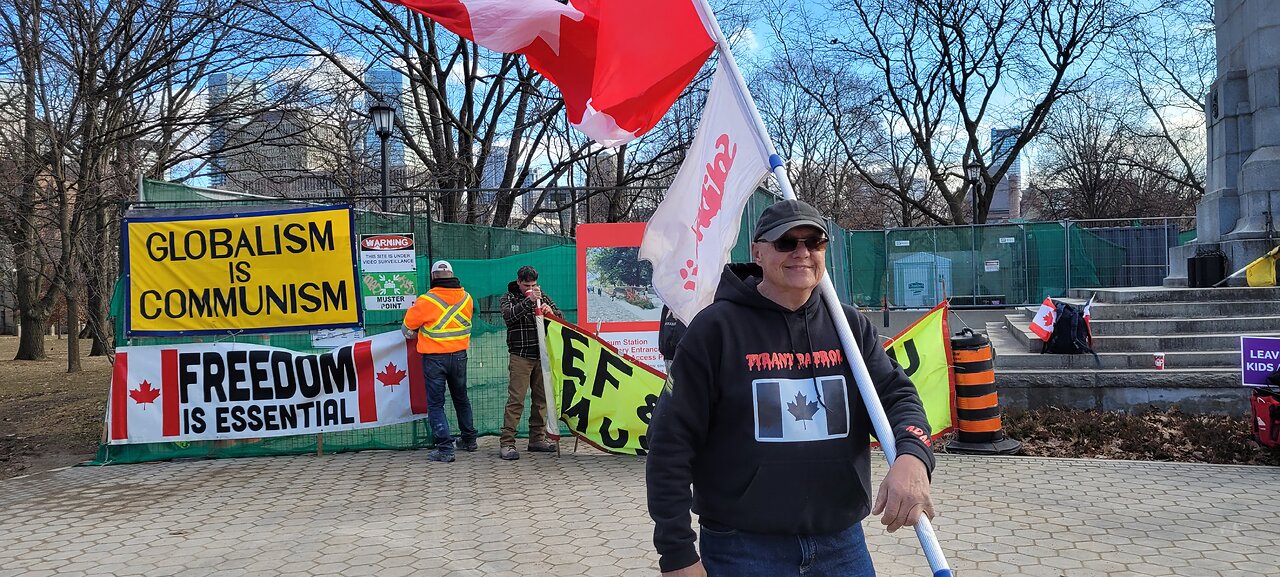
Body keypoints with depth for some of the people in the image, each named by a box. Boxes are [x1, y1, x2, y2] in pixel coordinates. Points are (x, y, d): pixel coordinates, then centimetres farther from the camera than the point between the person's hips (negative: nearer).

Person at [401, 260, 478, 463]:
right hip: (459, 355, 5)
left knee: (436, 404, 2)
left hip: (434, 358, -5)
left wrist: (410, 333, 20)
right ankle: (469, 440, 32)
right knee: (461, 398, 22)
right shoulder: (466, 298, -2)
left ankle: (445, 448, -7)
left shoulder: (426, 301, -16)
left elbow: (408, 325, -3)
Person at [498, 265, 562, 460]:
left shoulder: (542, 297, 14)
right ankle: (506, 443, -9)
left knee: (541, 398, 7)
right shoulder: (508, 298, 4)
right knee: (516, 399, -9)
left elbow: (560, 316, 11)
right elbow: (509, 315, -17)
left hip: (542, 356, 5)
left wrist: (551, 311, -12)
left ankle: (537, 438, 17)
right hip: (520, 357, -4)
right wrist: (529, 301, -28)